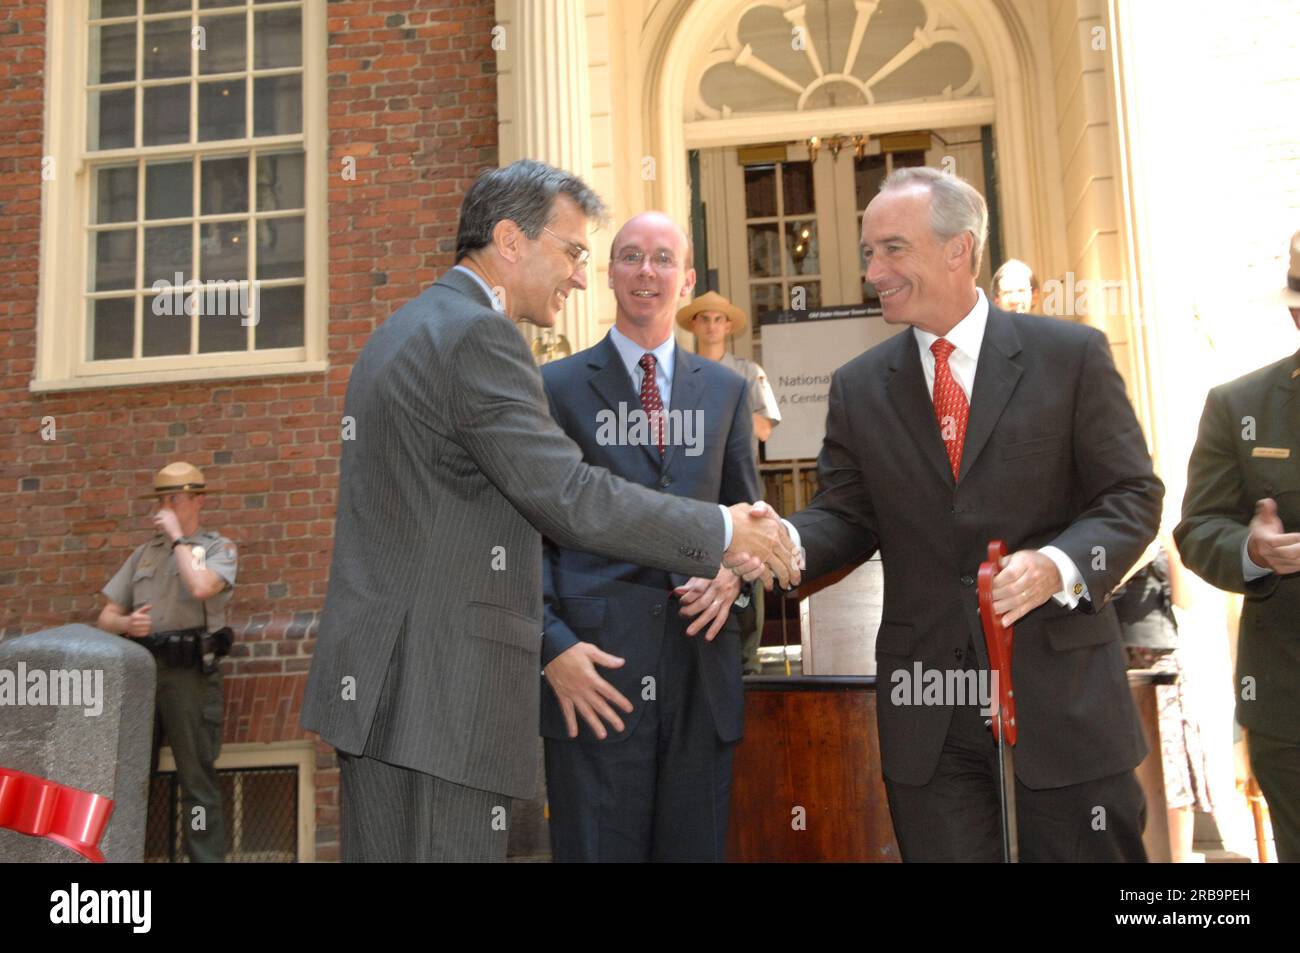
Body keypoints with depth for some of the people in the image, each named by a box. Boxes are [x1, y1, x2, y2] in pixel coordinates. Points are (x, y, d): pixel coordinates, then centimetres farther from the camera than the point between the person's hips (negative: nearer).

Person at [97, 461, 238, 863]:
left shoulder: (219, 548, 2)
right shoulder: (144, 553, 17)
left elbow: (201, 587, -20)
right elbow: (106, 617, 16)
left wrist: (177, 536, -10)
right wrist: (127, 623, -8)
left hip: (190, 675, -5)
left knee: (197, 777, -2)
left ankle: (206, 857, 4)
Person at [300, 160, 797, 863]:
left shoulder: (399, 332, 20)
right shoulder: (477, 336, -14)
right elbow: (573, 500, -20)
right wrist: (723, 532, -10)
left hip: (372, 684, 11)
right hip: (434, 695, -10)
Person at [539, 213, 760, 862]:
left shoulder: (726, 390, 14)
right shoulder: (556, 387, 4)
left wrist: (734, 572, -3)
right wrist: (552, 644, -11)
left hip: (701, 664, 3)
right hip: (595, 668, -3)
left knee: (696, 848, 12)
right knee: (597, 848, 3)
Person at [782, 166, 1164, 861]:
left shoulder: (1072, 355, -2)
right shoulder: (857, 387, 6)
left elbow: (1132, 495, -2)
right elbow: (846, 516, 5)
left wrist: (1060, 563, -20)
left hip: (1061, 692, -1)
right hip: (925, 702, 2)